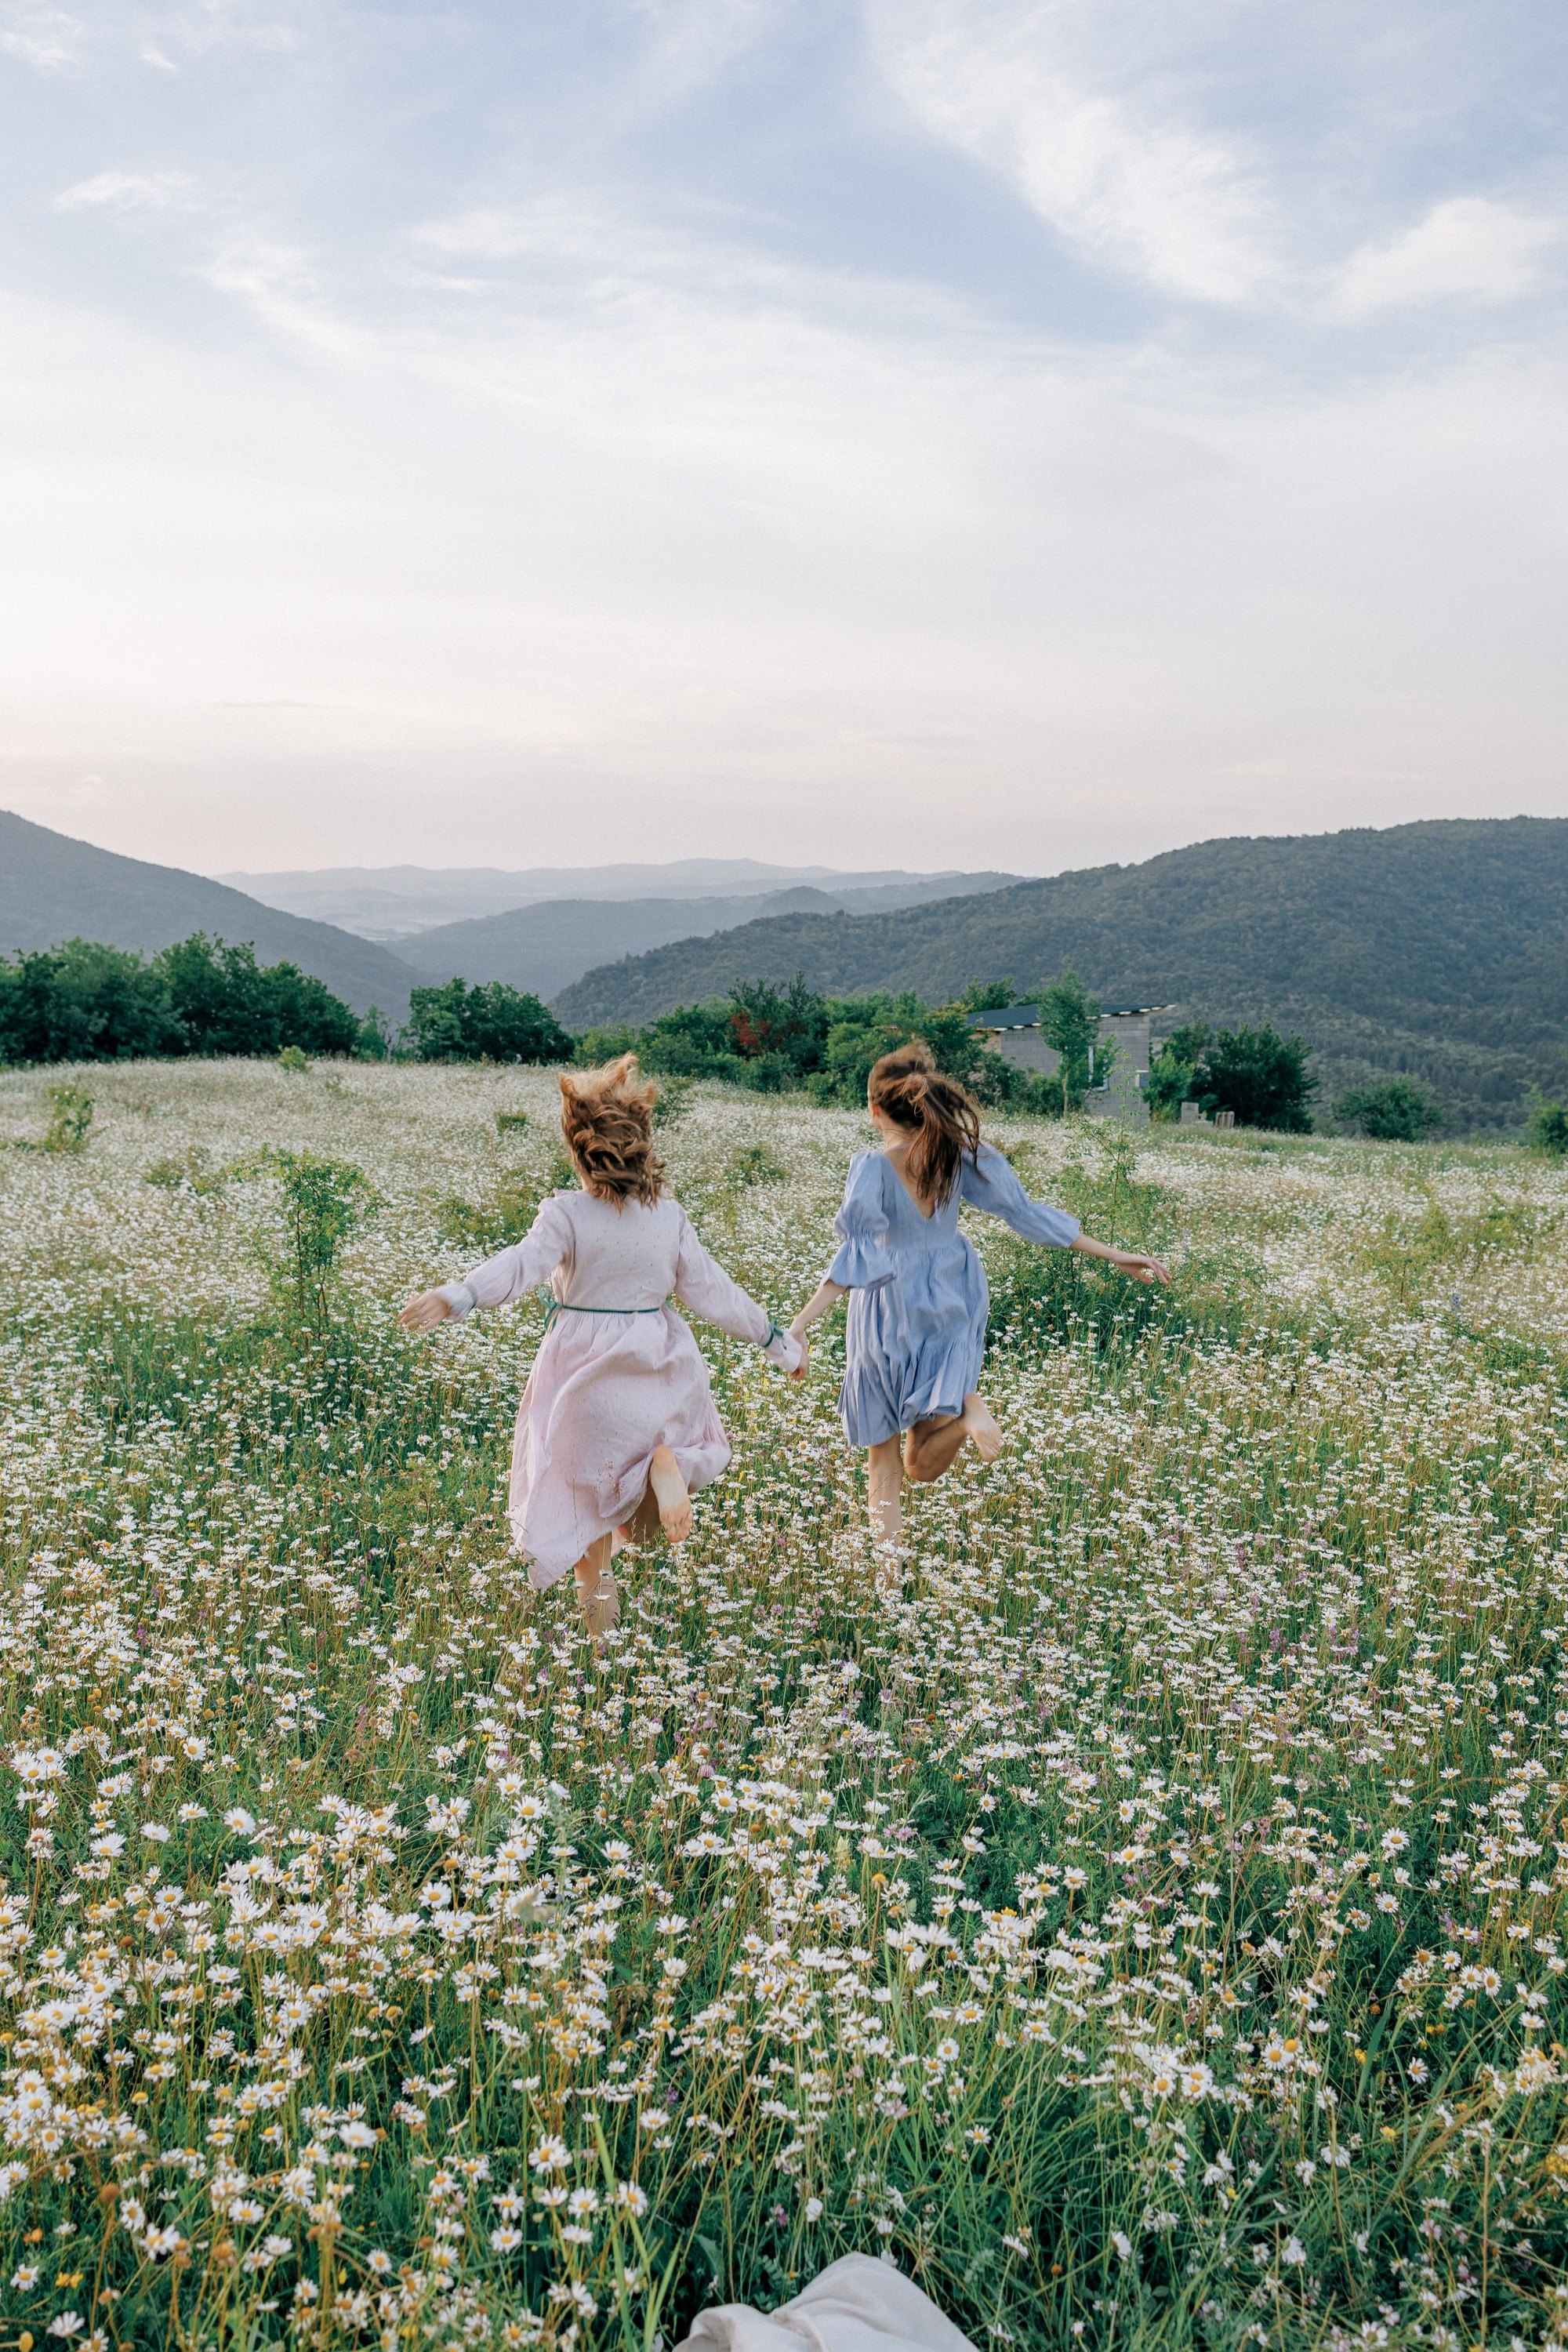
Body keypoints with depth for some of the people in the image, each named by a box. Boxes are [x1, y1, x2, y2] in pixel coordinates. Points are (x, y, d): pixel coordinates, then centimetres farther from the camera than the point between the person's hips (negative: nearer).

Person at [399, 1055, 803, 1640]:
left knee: (587, 1485, 17)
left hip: (584, 1364, -1)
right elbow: (710, 1290, -3)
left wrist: (454, 1298, -44)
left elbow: (520, 1264, -32)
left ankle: (596, 1592, 19)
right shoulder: (669, 1217, -6)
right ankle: (665, 1462, -9)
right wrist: (775, 1339, 7)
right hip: (655, 1364, 2)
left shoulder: (566, 1214, -16)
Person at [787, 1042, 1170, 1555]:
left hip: (890, 1319, -4)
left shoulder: (872, 1168, -20)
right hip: (951, 1315, 4)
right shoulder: (958, 1154, -7)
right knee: (922, 1469, 11)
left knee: (883, 1470, 14)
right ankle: (965, 1405, -17)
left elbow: (859, 1256, -27)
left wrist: (801, 1322, -30)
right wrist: (1113, 1255, 3)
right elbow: (1025, 1211, -4)